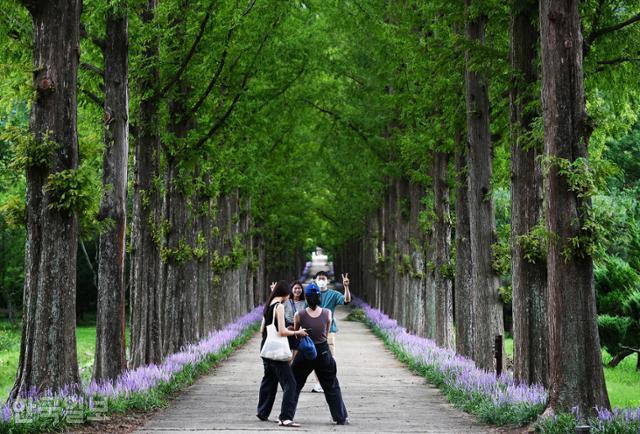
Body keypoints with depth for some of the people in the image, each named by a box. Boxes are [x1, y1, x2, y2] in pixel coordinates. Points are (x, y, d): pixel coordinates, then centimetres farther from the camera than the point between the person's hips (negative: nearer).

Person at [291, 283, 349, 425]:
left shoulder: (299, 315, -14)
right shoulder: (327, 313, -10)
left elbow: (295, 332, 4)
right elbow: (326, 333, 3)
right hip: (323, 351, 1)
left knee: (294, 385, 14)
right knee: (331, 386, 14)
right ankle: (341, 417, 16)